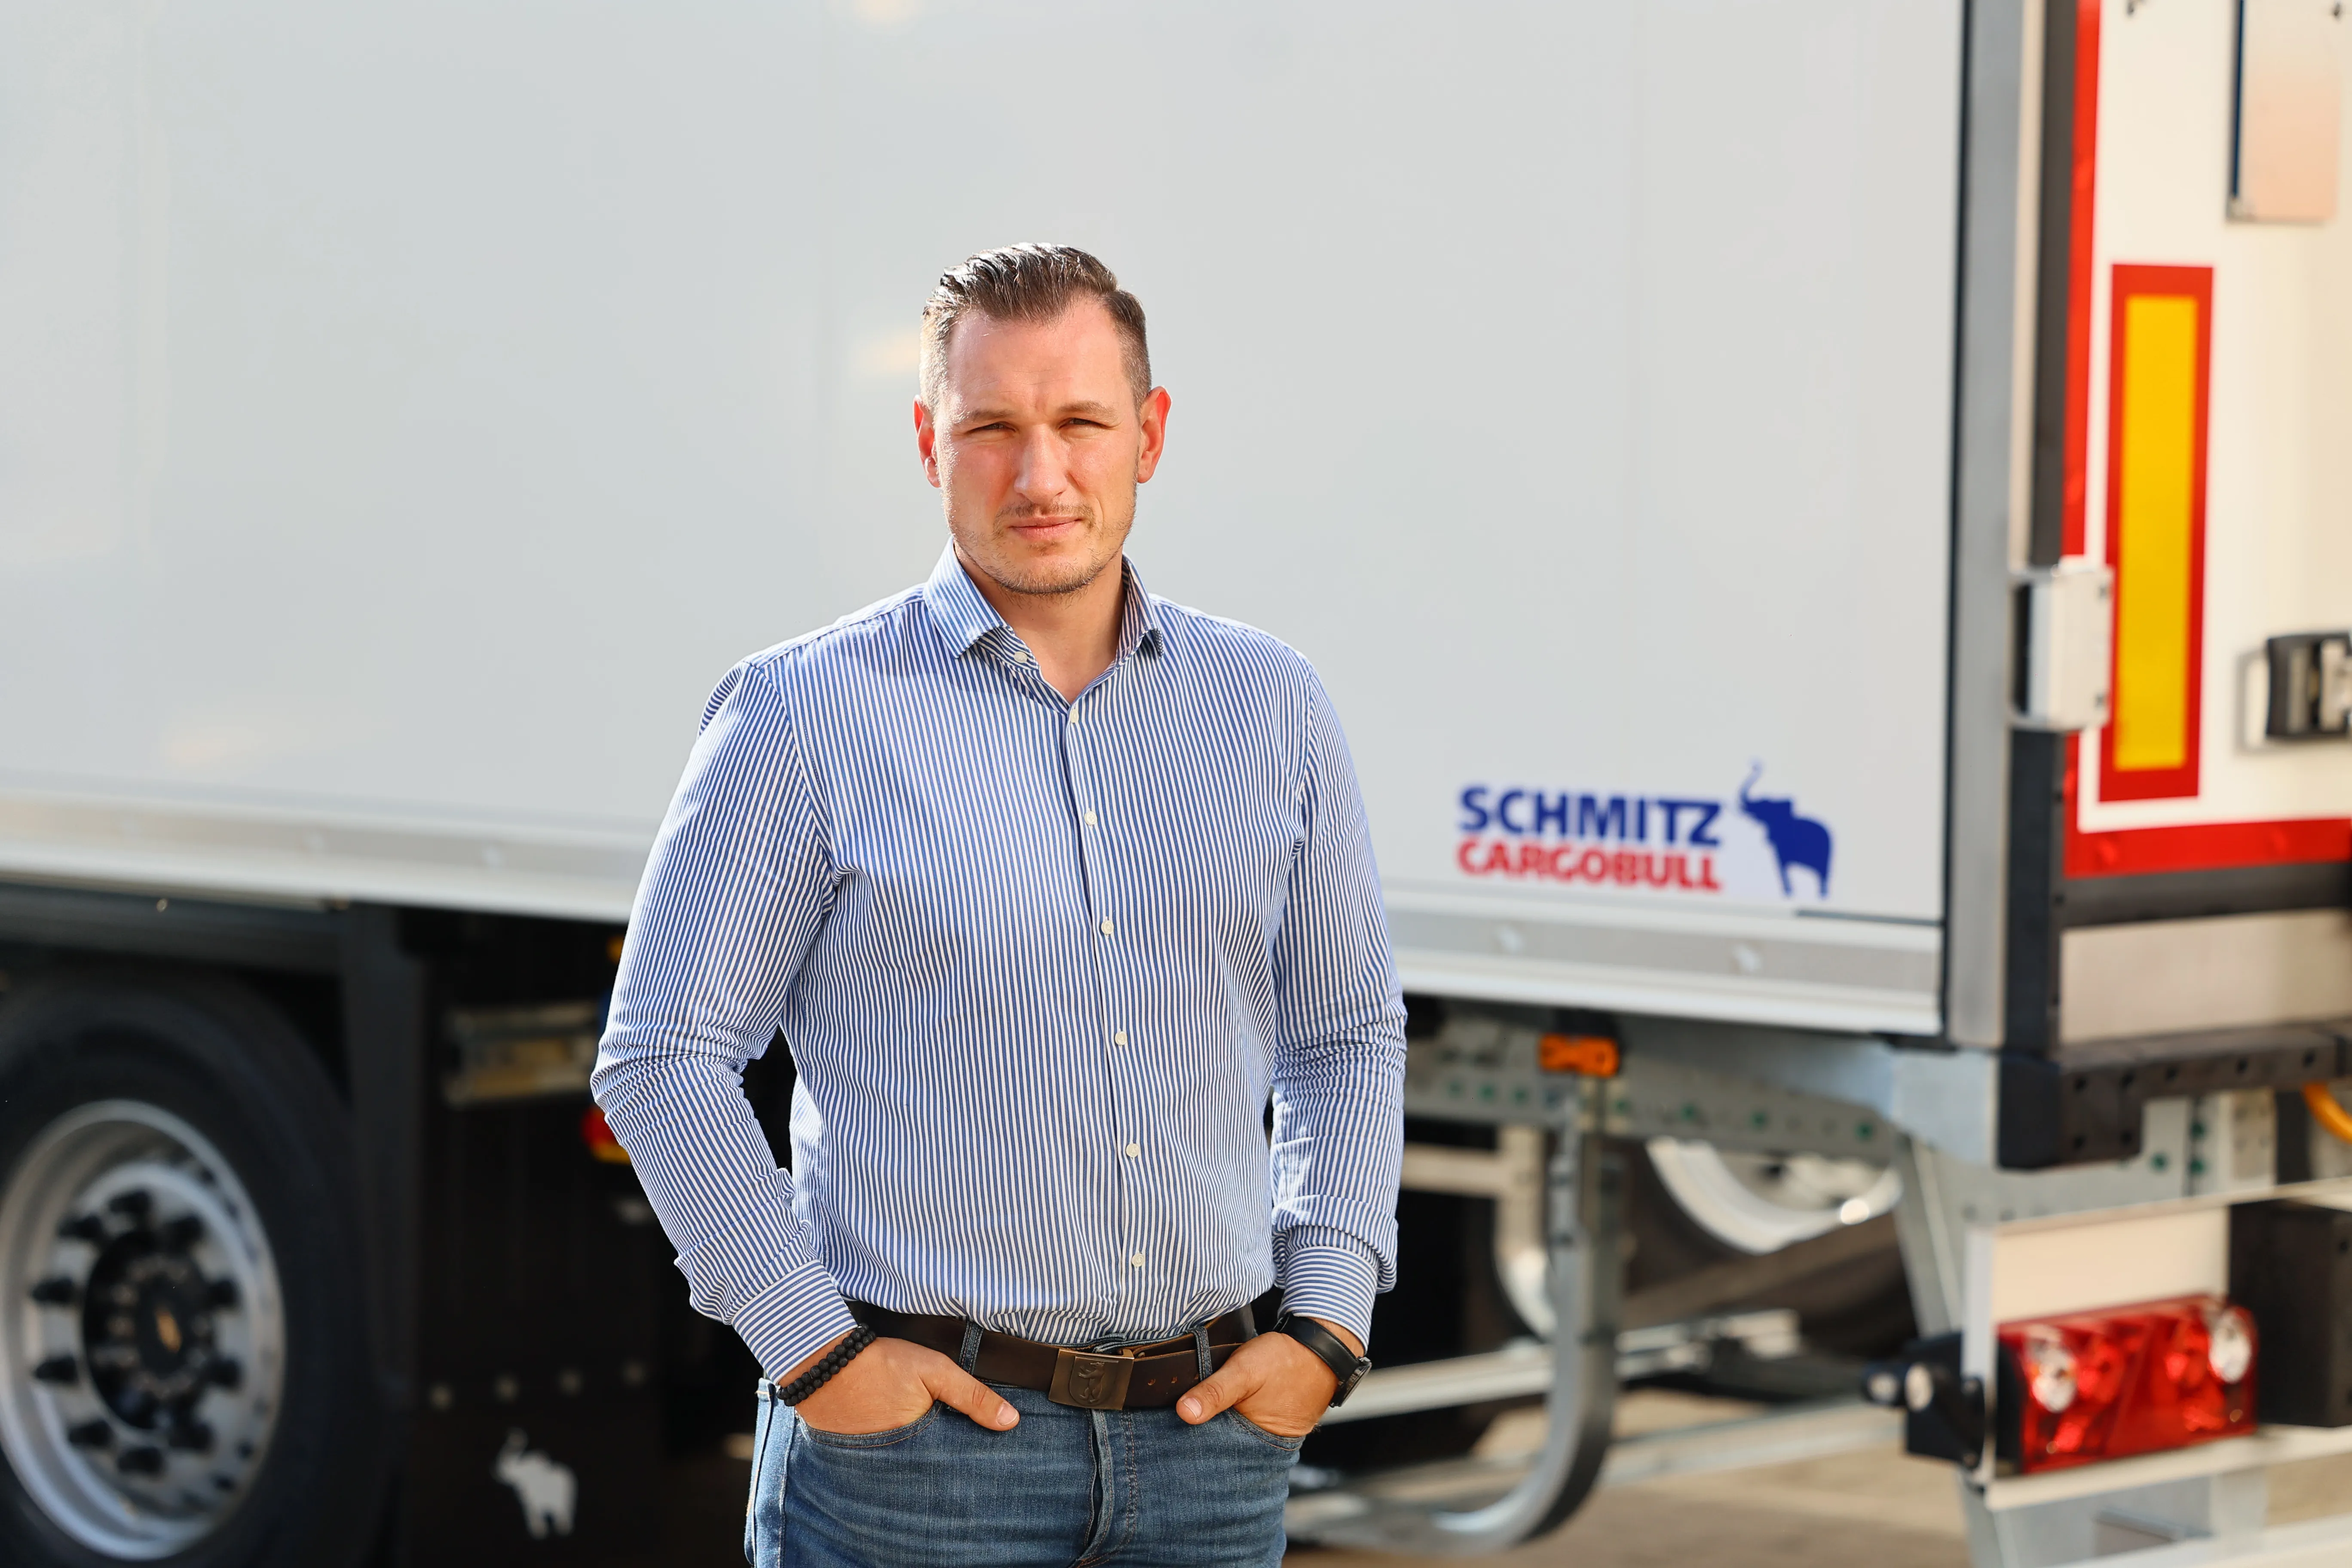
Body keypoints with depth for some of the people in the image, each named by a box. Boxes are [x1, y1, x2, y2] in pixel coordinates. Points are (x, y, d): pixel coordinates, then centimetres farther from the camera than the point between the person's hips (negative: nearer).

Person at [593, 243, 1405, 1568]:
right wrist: (812, 1349, -9)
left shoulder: (1271, 707, 8)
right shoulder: (809, 714, -4)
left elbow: (1347, 1035, 17)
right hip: (917, 1433, -3)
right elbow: (663, 1061, -3)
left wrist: (1327, 1327, 6)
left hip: (1209, 1444, 4)